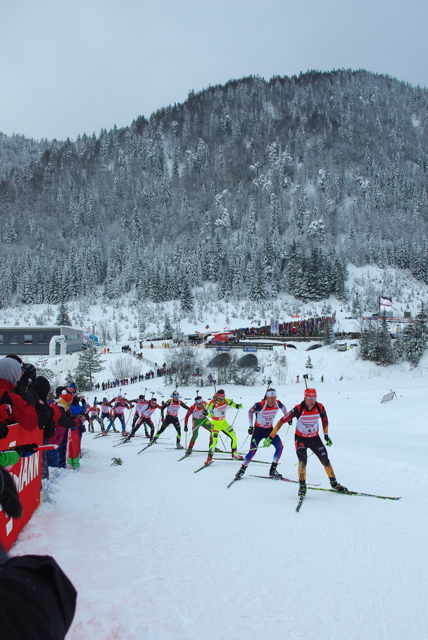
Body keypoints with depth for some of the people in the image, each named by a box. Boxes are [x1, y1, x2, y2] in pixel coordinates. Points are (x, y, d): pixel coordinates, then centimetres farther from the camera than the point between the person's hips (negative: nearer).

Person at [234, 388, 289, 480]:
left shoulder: (277, 403, -15)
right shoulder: (260, 405, -26)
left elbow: (283, 408, 10)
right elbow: (250, 412, -9)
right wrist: (250, 425, -7)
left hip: (269, 429, 4)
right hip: (258, 429, -4)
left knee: (280, 447, -12)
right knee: (252, 451, -8)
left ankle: (272, 470, -1)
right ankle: (242, 470, 11)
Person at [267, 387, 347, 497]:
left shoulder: (320, 407, -15)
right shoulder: (298, 409, -25)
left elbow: (324, 419, 8)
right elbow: (282, 421, -21)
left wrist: (326, 436, 11)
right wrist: (271, 437, -22)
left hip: (315, 438, 3)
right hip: (300, 439, -3)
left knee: (325, 460, 2)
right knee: (302, 461, -22)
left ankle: (334, 484, 23)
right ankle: (302, 485, -4)